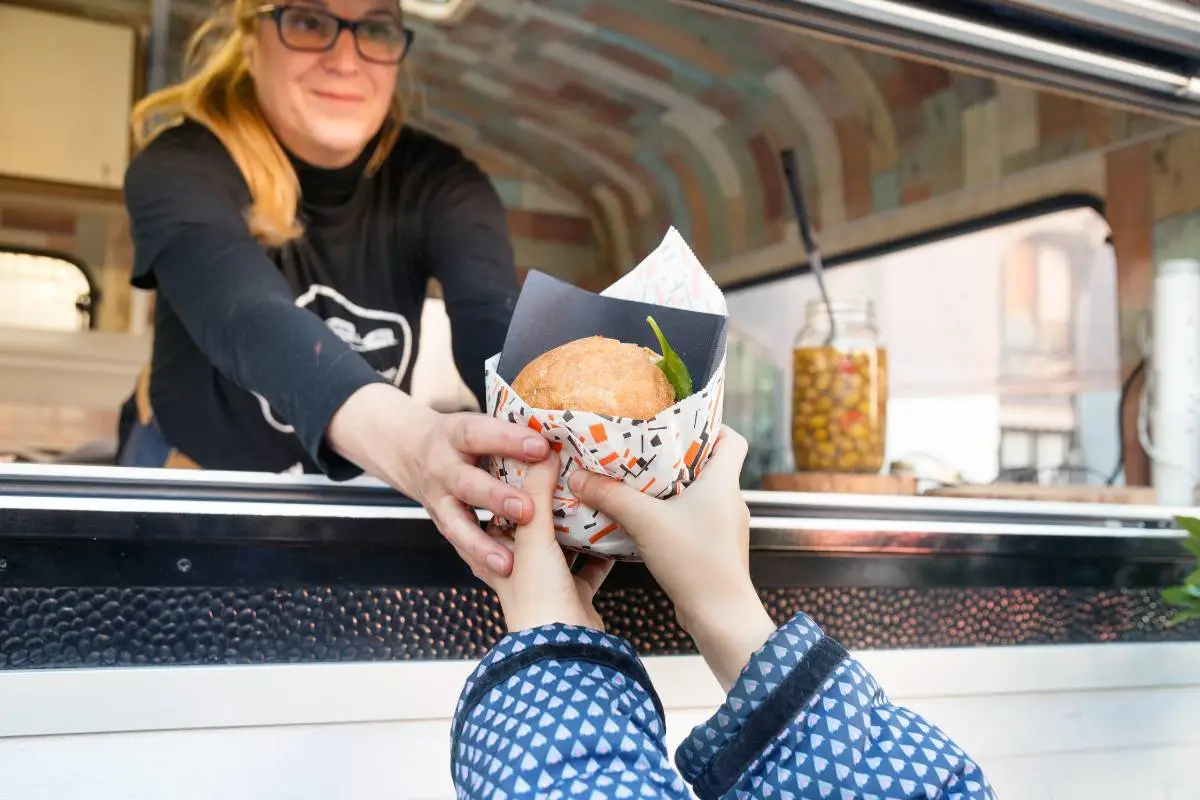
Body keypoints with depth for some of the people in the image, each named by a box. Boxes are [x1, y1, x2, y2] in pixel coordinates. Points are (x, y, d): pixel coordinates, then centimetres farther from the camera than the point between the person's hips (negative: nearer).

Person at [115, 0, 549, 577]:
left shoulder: (436, 181, -11)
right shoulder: (181, 167, -21)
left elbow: (495, 318, -30)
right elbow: (244, 316, -41)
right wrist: (408, 440, -62)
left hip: (354, 496, 3)